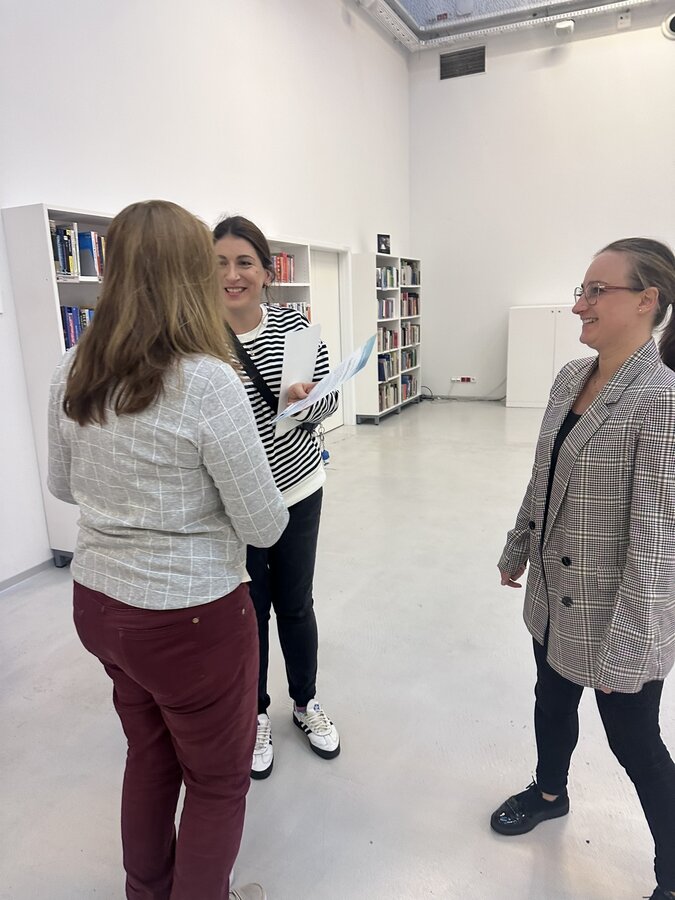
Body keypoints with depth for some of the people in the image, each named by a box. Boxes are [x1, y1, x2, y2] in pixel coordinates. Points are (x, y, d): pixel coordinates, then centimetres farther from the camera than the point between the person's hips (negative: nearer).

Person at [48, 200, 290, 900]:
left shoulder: (72, 371, -4)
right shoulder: (207, 382, -24)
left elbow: (62, 485, 10)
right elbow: (263, 526, -17)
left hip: (97, 602, 7)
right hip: (190, 616, -7)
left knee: (150, 755, 30)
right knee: (218, 781, 19)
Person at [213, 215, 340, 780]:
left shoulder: (294, 324, -5)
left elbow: (331, 400, -3)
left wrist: (306, 399, -24)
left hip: (299, 489, 2)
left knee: (295, 602, 17)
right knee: (248, 609, 14)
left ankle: (306, 702, 43)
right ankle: (255, 714, 40)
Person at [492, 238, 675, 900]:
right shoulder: (571, 377, 0)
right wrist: (517, 547, 17)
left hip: (616, 615, -7)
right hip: (555, 595, 7)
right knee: (551, 702, 27)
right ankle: (549, 792, 56)